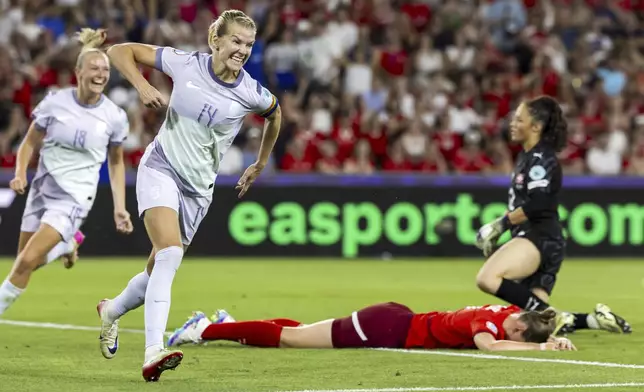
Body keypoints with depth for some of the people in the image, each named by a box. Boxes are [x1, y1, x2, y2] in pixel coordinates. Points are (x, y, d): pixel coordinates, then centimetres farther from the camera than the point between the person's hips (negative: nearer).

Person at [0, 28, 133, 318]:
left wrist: (120, 207, 2)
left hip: (75, 197, -3)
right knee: (25, 260, 12)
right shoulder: (55, 102, -8)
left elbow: (116, 163, 8)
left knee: (28, 260, -17)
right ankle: (67, 244, 43)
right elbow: (30, 142, 4)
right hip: (43, 188, 3)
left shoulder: (114, 117, -7)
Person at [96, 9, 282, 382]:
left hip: (198, 188, 3)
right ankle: (154, 351, -33)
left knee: (160, 270, 8)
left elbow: (275, 113, 18)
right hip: (161, 168, -3)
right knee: (170, 252, -26)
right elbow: (120, 51, 0)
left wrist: (260, 164, 26)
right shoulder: (185, 64, -9)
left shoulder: (251, 94, -7)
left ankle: (112, 311, 41)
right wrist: (142, 86, -16)